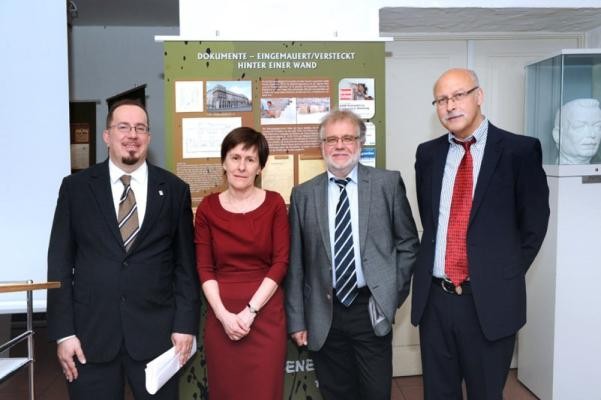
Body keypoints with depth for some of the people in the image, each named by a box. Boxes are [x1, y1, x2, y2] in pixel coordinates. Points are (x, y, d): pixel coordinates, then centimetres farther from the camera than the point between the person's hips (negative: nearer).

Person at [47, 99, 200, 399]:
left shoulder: (174, 189, 2)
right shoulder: (75, 187, 2)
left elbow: (185, 264, 3)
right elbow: (60, 263, 2)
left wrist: (185, 325, -2)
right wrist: (62, 331, -3)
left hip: (156, 331, 0)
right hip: (90, 332, 0)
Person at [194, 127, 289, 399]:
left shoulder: (274, 204, -1)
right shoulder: (208, 207, 2)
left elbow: (281, 262, -5)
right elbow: (204, 268, 1)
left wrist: (250, 310, -11)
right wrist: (223, 314, -11)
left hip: (266, 313, -1)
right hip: (221, 314, 1)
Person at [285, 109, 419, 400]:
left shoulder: (388, 183, 0)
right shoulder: (303, 194, 2)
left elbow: (408, 242, 7)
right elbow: (295, 261, 3)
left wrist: (395, 292, 1)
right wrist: (296, 319, 2)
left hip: (372, 310, -1)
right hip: (324, 314, 1)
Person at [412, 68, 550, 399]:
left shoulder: (519, 150, -6)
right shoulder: (428, 153, 6)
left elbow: (534, 224, -1)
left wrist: (504, 276, -2)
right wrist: (433, 264, 6)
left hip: (490, 300, -3)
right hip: (434, 298, 4)